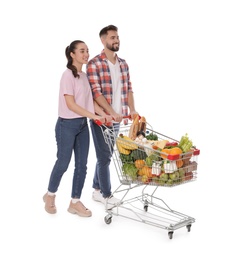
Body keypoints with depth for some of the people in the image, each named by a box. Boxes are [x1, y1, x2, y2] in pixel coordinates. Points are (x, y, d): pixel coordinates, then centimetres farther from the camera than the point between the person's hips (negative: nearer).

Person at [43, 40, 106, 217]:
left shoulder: (84, 76, 9)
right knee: (63, 163, 3)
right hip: (67, 125, -7)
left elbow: (90, 101, 10)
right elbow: (71, 104, -19)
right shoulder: (68, 75, -14)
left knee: (82, 164, 7)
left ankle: (75, 202, 18)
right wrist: (94, 116, -22)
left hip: (83, 125, 7)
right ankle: (50, 195, 27)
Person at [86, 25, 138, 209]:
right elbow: (96, 92, -18)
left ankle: (97, 190, 28)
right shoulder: (94, 64, -11)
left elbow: (128, 89, 11)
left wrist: (132, 110, -4)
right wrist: (112, 112, -26)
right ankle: (107, 195, 9)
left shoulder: (123, 64, 11)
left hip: (117, 118, 7)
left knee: (106, 155, 15)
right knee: (104, 157, -1)